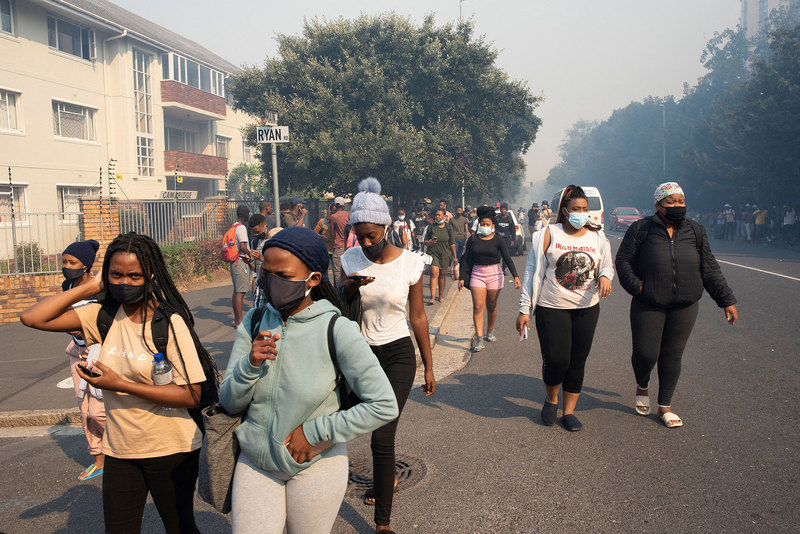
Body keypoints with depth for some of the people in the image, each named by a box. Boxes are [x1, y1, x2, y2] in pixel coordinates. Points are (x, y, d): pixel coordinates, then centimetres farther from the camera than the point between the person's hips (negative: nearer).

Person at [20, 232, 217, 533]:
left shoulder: (170, 323, -18)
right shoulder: (105, 316, -2)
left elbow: (191, 395, -21)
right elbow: (33, 318, -5)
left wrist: (119, 384, -22)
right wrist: (89, 288, -9)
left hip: (170, 451, -5)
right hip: (119, 449, 5)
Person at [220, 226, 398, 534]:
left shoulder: (336, 329, -19)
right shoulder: (254, 322, -5)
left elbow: (385, 406, -20)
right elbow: (229, 403, -2)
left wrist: (315, 432, -17)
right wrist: (250, 364, -21)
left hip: (316, 465, -3)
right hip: (255, 462, 3)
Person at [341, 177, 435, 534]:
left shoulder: (409, 263, -11)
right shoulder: (350, 260, -5)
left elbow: (418, 317, -2)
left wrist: (428, 367, 3)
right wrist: (349, 289, -19)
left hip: (398, 355, -3)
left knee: (382, 437, -8)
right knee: (375, 430, 18)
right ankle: (386, 481, 47)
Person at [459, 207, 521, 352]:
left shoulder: (498, 241, -2)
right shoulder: (473, 239, 1)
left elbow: (508, 259, -7)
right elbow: (466, 259, 5)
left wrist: (515, 276, -19)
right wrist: (462, 278, 0)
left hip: (494, 274, 0)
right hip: (477, 274, 0)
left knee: (491, 307, 10)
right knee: (478, 307, -9)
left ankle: (490, 332, 34)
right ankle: (479, 340, -11)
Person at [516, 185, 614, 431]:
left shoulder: (597, 237, 7)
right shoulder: (548, 235, -3)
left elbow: (607, 265, 18)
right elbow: (532, 272, -3)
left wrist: (605, 276, -8)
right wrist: (524, 309, -6)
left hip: (586, 309, 4)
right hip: (551, 309, -3)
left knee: (577, 361, 7)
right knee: (556, 359, -10)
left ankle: (569, 411, 22)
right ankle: (551, 399, 20)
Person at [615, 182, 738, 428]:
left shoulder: (696, 231, 9)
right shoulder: (641, 229, -1)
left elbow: (710, 269, 12)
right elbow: (623, 260, 0)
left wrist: (727, 300, 8)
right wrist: (636, 286, -14)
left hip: (684, 307, 3)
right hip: (648, 306, -3)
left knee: (673, 355, 8)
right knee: (645, 353, -5)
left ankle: (665, 406, 24)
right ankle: (642, 386, 30)